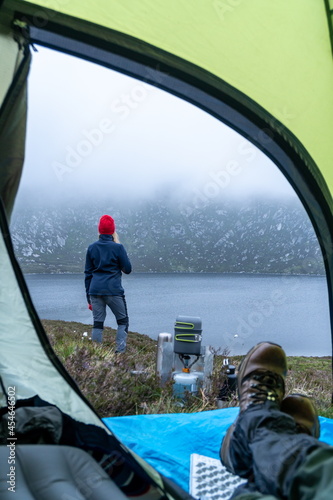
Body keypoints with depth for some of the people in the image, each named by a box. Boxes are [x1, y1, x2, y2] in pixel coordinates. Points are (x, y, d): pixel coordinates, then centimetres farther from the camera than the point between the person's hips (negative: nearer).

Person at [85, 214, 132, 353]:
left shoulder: (91, 248, 7)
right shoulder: (117, 247, -5)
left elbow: (87, 273, 9)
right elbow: (128, 269, 4)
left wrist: (89, 297, 16)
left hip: (95, 290, 4)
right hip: (114, 291, -3)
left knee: (97, 323, 10)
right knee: (123, 321, 12)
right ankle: (120, 351, 2)